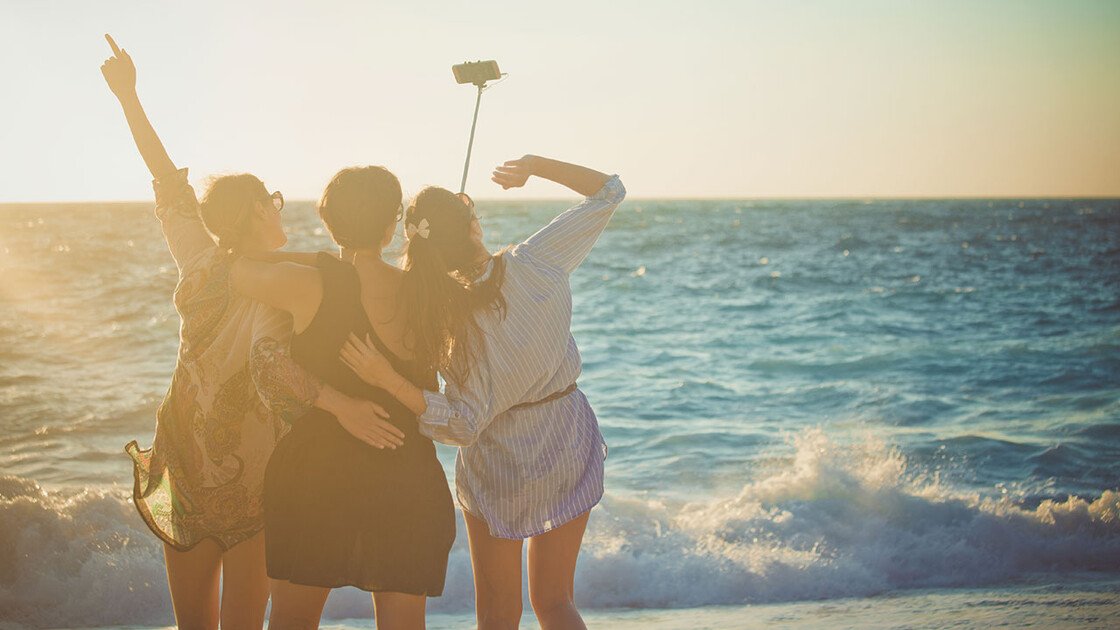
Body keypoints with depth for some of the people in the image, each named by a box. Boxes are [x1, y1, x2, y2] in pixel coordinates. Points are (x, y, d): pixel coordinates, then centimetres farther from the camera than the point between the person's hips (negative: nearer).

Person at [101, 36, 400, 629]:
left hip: (185, 466, 5)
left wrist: (129, 97, 17)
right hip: (249, 476, -5)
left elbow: (170, 185, 8)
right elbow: (269, 357, -36)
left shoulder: (201, 263, -2)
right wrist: (337, 402, -47)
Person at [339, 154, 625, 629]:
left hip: (497, 469, -3)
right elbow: (608, 192, -5)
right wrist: (536, 166, -3)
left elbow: (463, 425, -22)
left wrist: (388, 379, -29)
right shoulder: (539, 261, -17)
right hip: (568, 448, 3)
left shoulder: (456, 319, -24)